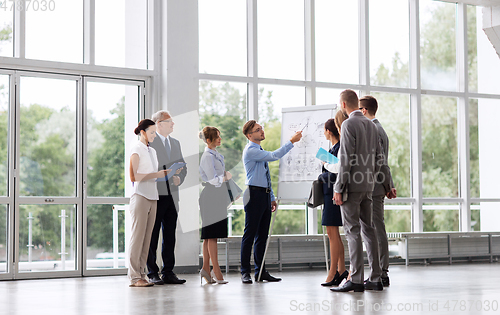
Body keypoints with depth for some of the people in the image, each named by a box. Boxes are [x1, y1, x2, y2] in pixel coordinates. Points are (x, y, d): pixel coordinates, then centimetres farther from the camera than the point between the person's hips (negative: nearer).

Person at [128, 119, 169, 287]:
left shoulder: (152, 151, 20)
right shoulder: (137, 149, -4)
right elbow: (133, 176, -13)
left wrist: (165, 174, 8)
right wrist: (157, 174, -14)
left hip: (152, 197, 8)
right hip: (140, 196, -8)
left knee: (147, 237, 4)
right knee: (137, 236, -8)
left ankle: (141, 274, 6)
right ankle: (134, 277, -7)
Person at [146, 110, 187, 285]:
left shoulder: (175, 143, 17)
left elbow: (183, 166, 18)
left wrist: (179, 178, -2)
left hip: (172, 197, 6)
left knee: (170, 236, 8)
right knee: (152, 237, 0)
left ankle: (168, 273, 15)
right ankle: (152, 273, 6)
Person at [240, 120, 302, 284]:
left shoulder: (259, 151, 19)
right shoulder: (250, 150, -11)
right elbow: (274, 156, -23)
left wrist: (272, 197, 20)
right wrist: (292, 141, -20)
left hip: (265, 195, 9)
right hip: (254, 194, -9)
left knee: (262, 235, 10)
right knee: (250, 234, -5)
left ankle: (261, 272, 14)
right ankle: (245, 272, -1)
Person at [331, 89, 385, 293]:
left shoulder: (349, 125, -12)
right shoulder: (370, 125, 13)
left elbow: (346, 160, -17)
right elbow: (378, 157, 14)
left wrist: (339, 188, -15)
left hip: (352, 185, -8)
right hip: (367, 186, 8)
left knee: (352, 231, -7)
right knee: (368, 229, 10)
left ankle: (356, 280, -9)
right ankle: (375, 278, 11)